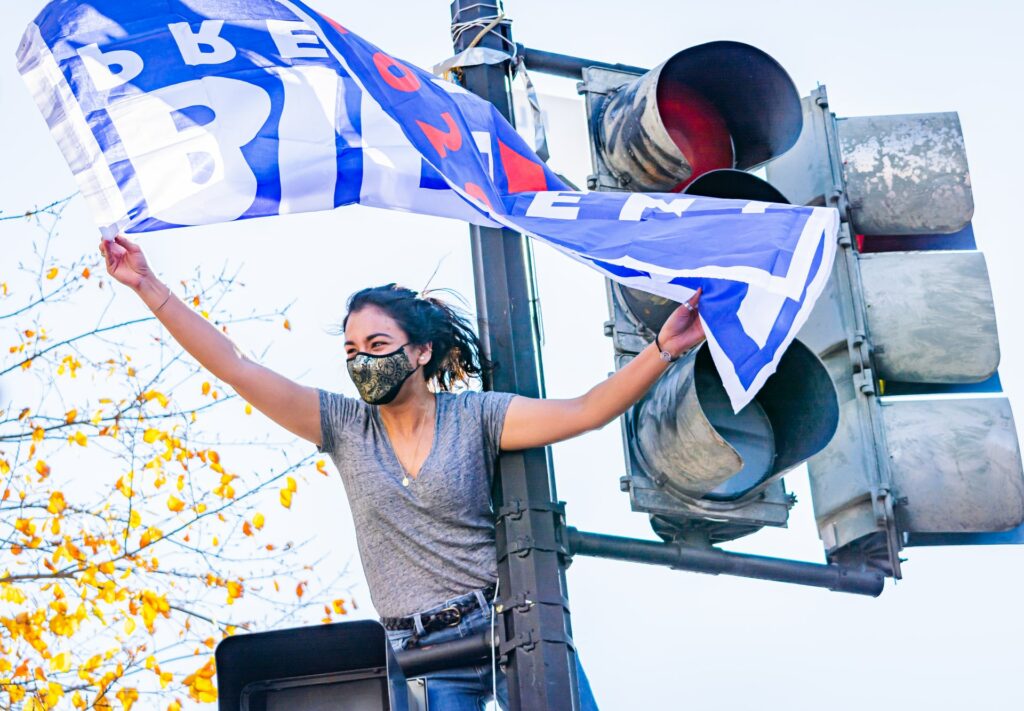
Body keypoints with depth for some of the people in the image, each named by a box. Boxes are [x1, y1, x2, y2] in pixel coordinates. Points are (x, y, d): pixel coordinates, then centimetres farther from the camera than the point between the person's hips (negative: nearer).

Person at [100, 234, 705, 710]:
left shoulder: (473, 416, -1)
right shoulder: (344, 426, 4)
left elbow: (581, 413, -11)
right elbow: (235, 367, 0)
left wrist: (662, 351, -23)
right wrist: (149, 287, -5)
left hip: (511, 626, -1)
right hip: (421, 652, 1)